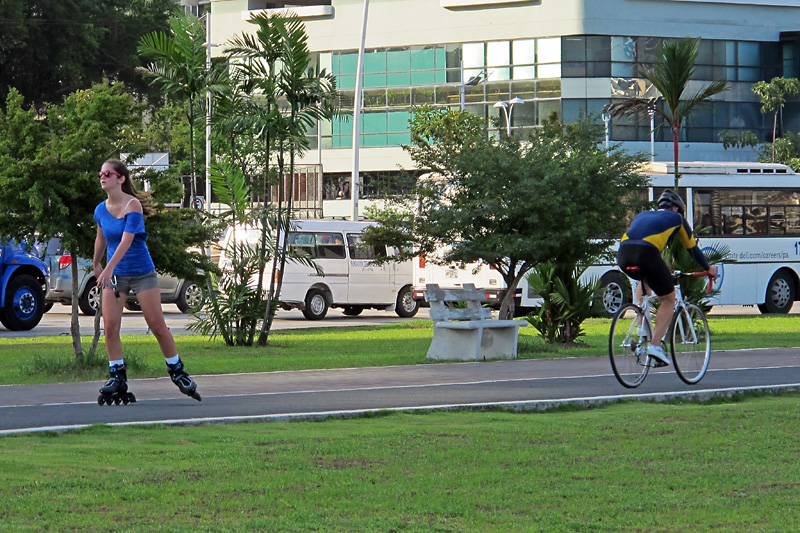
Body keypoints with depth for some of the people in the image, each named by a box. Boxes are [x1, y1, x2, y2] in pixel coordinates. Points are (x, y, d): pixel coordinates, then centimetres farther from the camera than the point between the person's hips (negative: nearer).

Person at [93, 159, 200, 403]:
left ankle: (177, 372, 13)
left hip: (142, 272, -5)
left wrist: (109, 268, -36)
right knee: (110, 326, -9)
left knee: (157, 326, -2)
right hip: (114, 275, 5)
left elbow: (126, 240, -26)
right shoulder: (101, 210, 3)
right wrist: (96, 265, 33)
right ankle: (117, 379, -2)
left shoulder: (133, 205, -16)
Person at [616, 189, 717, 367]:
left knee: (644, 280, 39)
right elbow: (692, 247, 32)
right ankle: (655, 345, -1)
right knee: (668, 300, 14)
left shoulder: (642, 215, 35)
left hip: (623, 255, 5)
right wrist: (708, 268, 48)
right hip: (647, 254, -5)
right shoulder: (676, 218, 24)